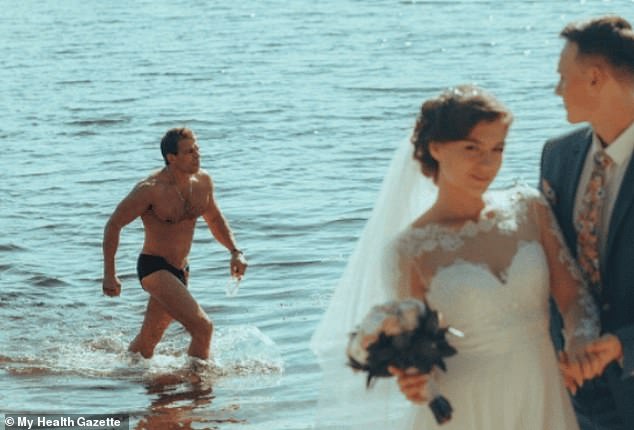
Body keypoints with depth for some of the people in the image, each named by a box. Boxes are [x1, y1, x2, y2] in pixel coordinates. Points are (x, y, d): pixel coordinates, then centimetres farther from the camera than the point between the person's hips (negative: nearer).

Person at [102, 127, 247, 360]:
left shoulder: (203, 181, 0)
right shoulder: (151, 190, -20)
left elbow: (214, 219, 18)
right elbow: (113, 225, -11)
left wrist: (235, 251, 4)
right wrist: (109, 274, -11)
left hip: (180, 271, 7)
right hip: (154, 268, -7)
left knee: (147, 341, 20)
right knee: (203, 327, -21)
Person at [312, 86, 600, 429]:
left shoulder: (528, 208, 0)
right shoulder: (408, 250, -10)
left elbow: (573, 295, -1)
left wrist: (580, 338, -22)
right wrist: (415, 385, -28)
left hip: (542, 401, 4)